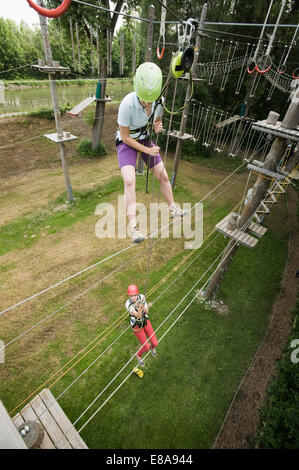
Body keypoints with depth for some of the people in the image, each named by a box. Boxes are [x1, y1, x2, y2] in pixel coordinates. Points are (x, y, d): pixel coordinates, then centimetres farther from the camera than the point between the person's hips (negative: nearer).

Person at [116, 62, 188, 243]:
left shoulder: (159, 100, -14)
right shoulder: (127, 104, -29)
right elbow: (125, 136, -21)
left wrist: (158, 127, -19)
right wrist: (147, 150, -19)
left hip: (145, 139, 5)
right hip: (127, 143, -5)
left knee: (163, 176, 2)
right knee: (129, 181, -24)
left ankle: (173, 209, 21)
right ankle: (133, 226, -19)